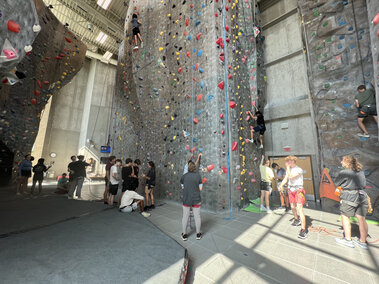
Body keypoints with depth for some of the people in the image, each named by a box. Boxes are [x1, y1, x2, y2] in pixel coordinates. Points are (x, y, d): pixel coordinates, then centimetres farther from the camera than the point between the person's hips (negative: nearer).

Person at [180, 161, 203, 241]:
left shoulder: (184, 176, -7)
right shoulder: (198, 175, -9)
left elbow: (182, 187, 4)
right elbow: (200, 188, -5)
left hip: (186, 199, 1)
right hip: (196, 199, 0)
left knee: (185, 216, 13)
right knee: (197, 216, 13)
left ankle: (184, 235, 26)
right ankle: (198, 234, 27)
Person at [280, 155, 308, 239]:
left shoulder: (299, 169, -15)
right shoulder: (288, 170, 7)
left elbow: (291, 177, -26)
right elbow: (285, 179, 9)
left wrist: (288, 167, -19)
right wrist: (281, 185, -8)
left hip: (298, 190, -7)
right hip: (291, 190, 7)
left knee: (299, 208, -13)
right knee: (293, 207, 18)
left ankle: (304, 230, -7)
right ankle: (296, 220, 41)